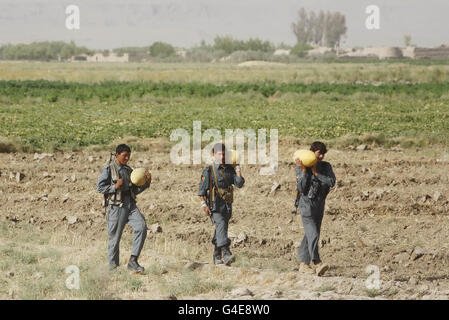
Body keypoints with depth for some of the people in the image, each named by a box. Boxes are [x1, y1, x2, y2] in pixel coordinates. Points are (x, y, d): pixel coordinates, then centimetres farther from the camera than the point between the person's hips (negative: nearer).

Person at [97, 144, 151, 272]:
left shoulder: (129, 170, 17)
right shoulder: (108, 170, 0)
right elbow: (100, 187, -4)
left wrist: (146, 183, 6)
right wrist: (115, 187, -15)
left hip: (130, 205, 5)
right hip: (117, 206, -4)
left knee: (141, 227, -18)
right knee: (114, 238, 1)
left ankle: (133, 261, -16)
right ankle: (113, 267, 15)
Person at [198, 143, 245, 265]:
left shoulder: (229, 169, 10)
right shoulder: (208, 171, -3)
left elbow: (239, 184, 1)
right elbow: (202, 189, -4)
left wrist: (237, 169, -3)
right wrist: (204, 205, -11)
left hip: (227, 206, 5)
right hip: (215, 206, -5)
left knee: (220, 232, 11)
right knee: (221, 225, -24)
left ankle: (217, 257, 21)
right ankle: (226, 253, -36)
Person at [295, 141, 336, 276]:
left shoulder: (326, 167, 5)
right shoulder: (301, 168, -7)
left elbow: (332, 182, -12)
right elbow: (301, 188, -16)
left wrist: (316, 173, -16)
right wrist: (304, 171, -22)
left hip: (320, 205, 6)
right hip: (307, 204, -6)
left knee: (310, 235, 10)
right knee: (313, 235, -18)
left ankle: (303, 263, 17)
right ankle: (317, 264, -29)